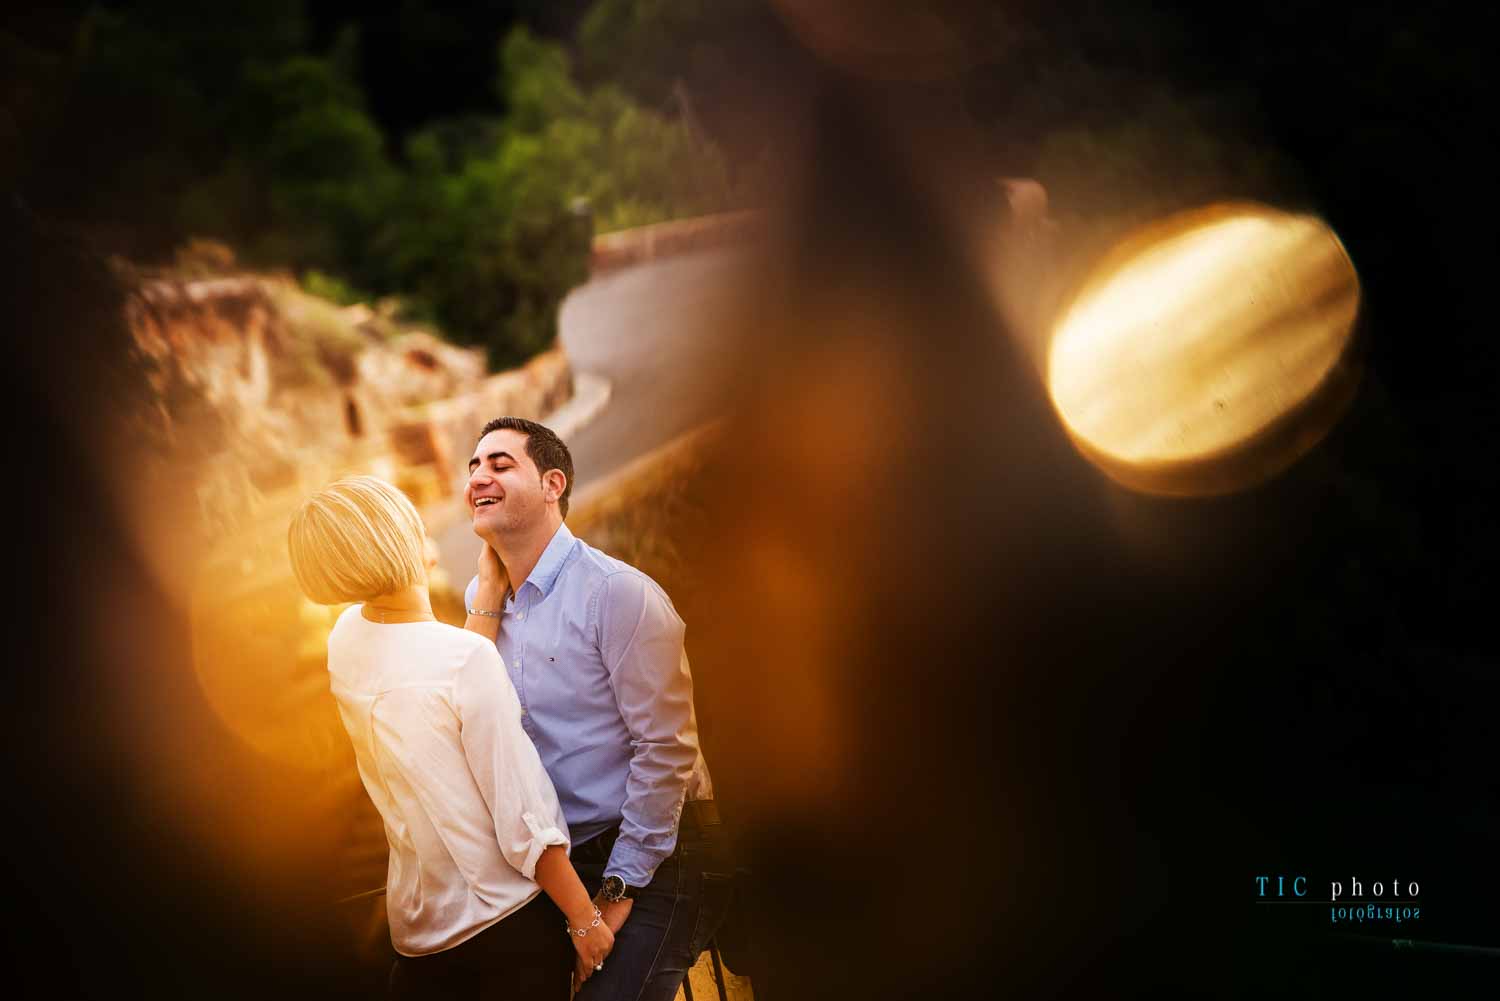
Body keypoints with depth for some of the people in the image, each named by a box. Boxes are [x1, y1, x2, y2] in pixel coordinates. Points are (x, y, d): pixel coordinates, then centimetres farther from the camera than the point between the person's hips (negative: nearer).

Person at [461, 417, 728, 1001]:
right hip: (557, 857, 7)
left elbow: (666, 750, -17)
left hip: (652, 856, -7)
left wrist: (618, 891, -16)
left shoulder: (619, 593, -16)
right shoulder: (483, 597, 7)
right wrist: (487, 595, -5)